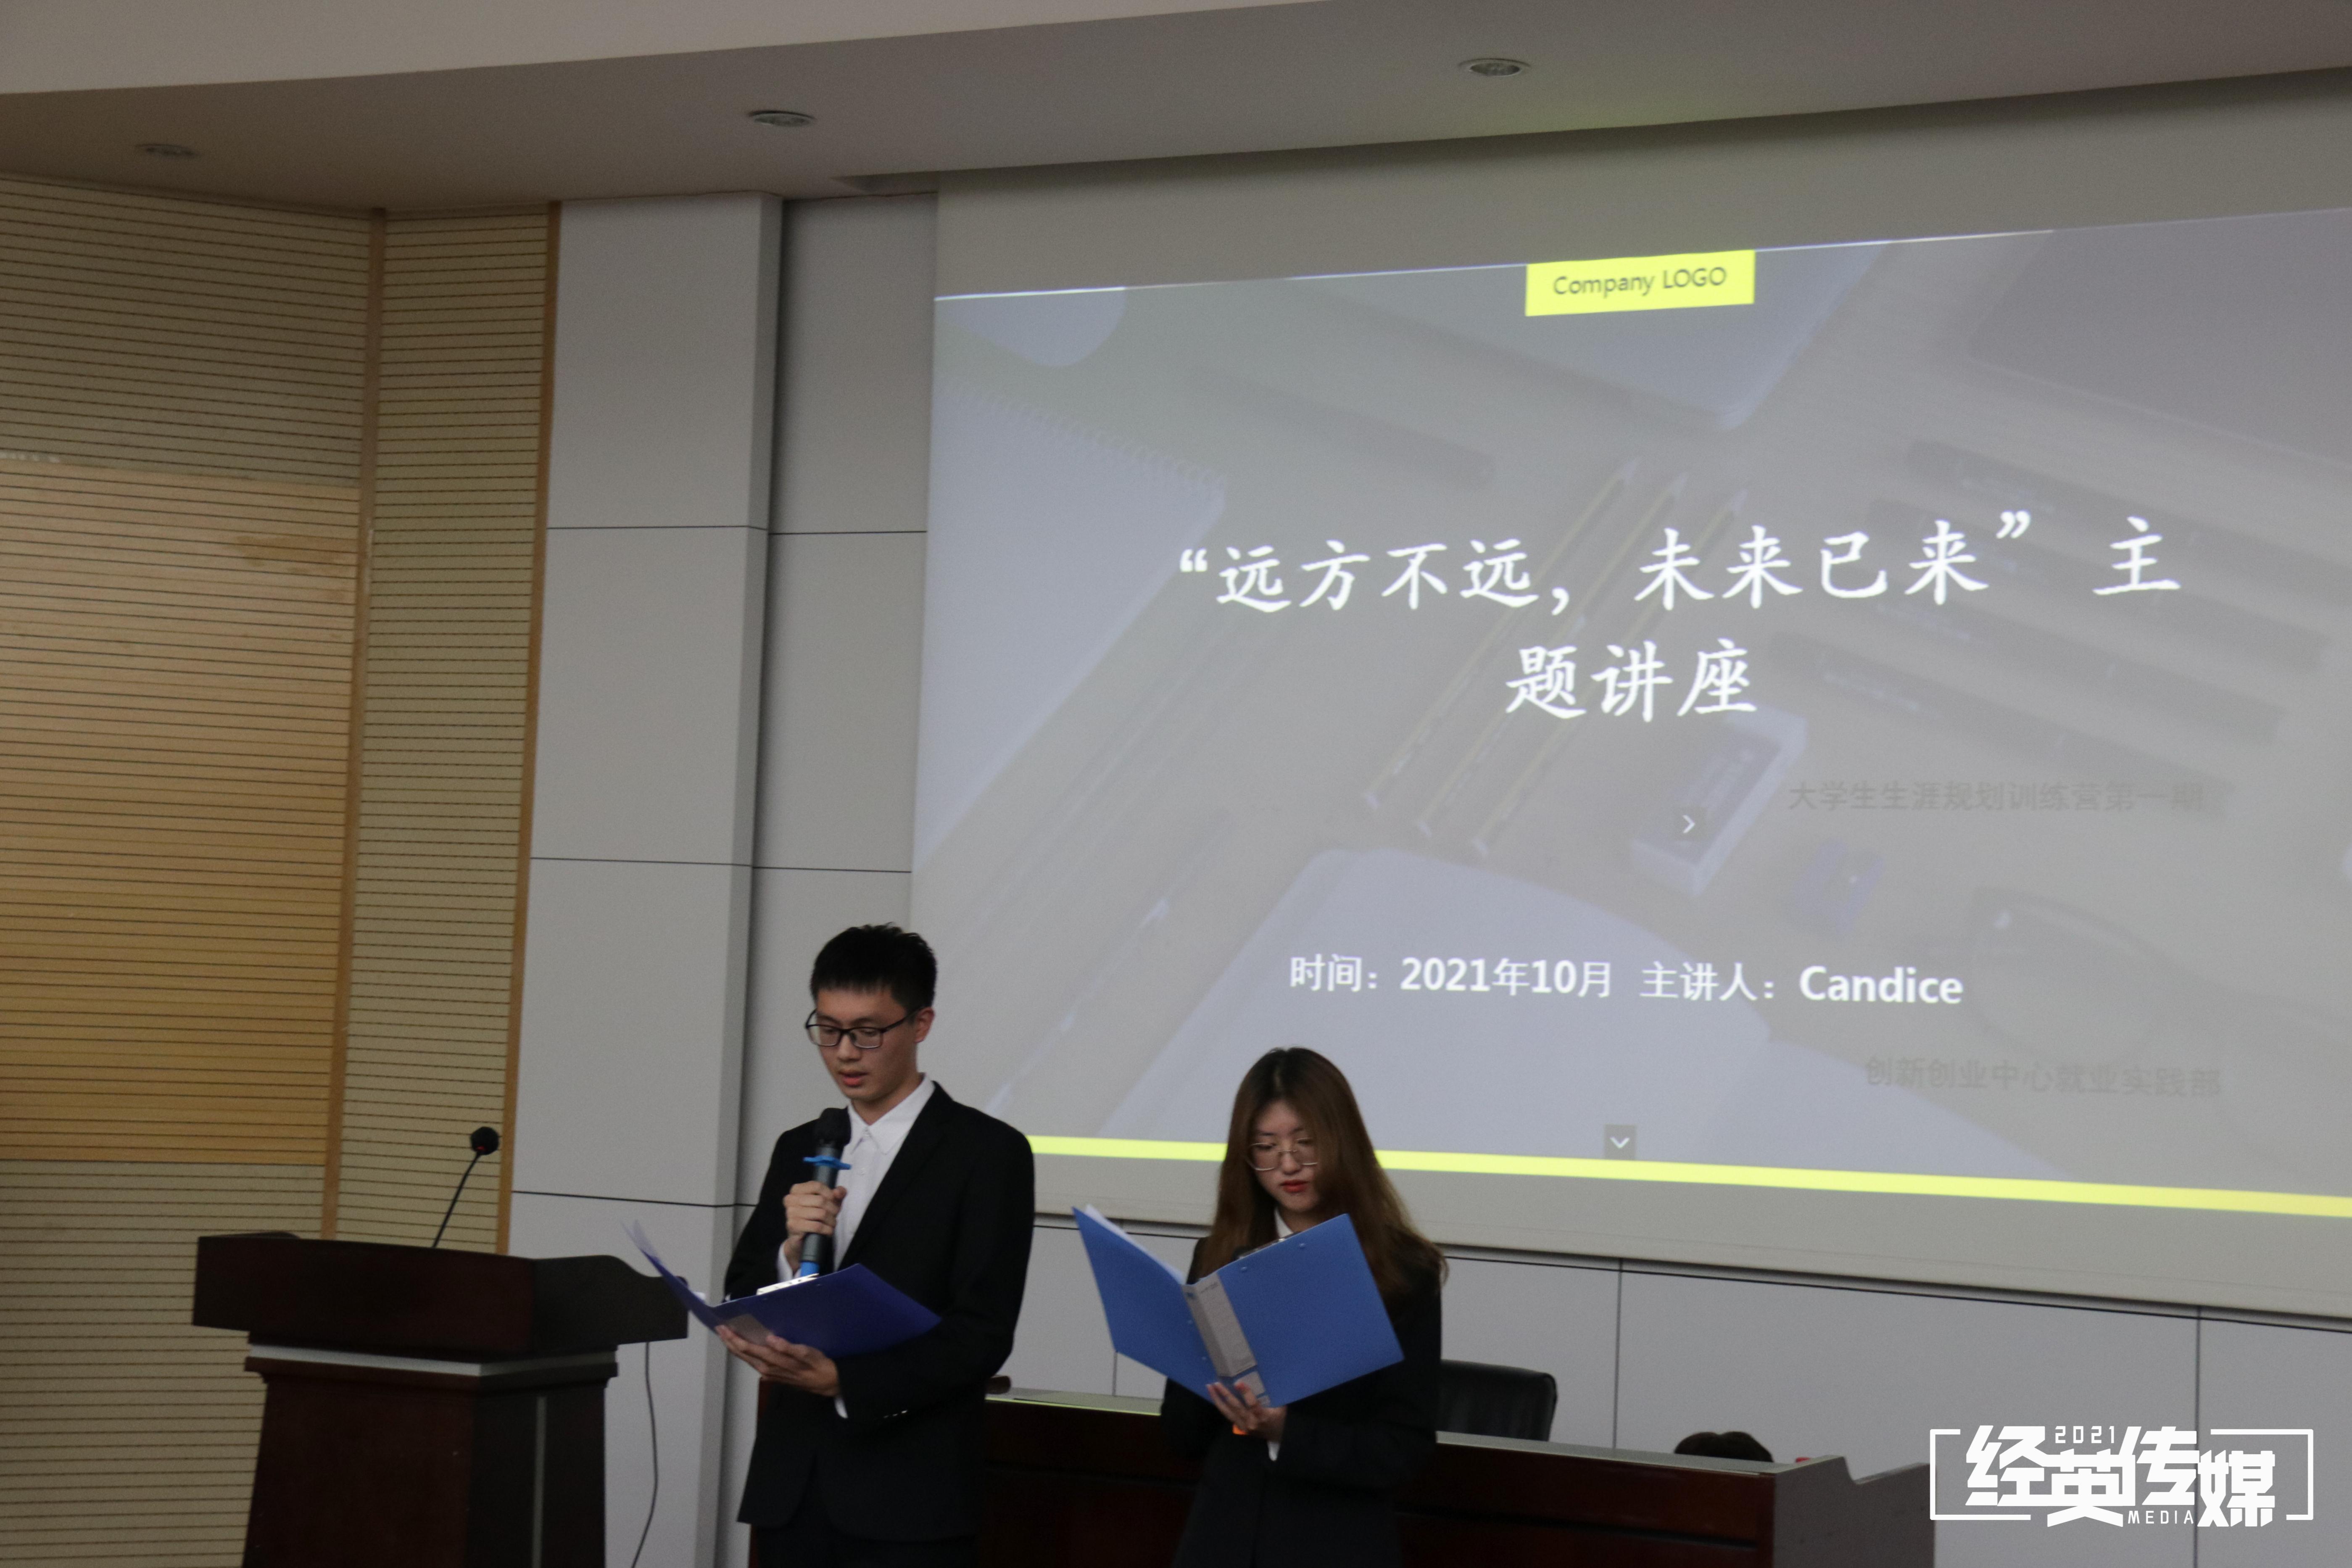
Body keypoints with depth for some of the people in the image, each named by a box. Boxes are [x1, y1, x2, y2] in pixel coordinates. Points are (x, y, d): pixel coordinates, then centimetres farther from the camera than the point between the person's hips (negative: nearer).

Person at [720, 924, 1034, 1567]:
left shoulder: (988, 1153, -3)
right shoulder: (799, 1151, 15)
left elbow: (982, 1334, -10)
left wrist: (842, 1381, -20)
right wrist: (791, 1252, -9)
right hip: (791, 1491, 5)